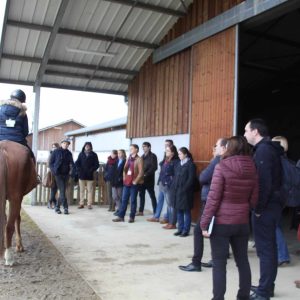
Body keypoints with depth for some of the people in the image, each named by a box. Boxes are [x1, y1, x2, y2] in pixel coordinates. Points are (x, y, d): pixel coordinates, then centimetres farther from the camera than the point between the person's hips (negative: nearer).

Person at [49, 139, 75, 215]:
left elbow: (71, 163, 16)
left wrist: (71, 170, -4)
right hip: (58, 174, -4)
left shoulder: (69, 153, 11)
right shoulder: (56, 152, 0)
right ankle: (65, 208, -8)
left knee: (63, 191, 8)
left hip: (66, 174, 4)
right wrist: (54, 171, -10)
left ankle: (57, 207, 21)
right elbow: (51, 163, 2)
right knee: (62, 191, -10)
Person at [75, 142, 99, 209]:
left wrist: (91, 170, -13)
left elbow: (96, 164, -1)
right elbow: (77, 163, 7)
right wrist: (79, 170, -8)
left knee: (90, 190, 0)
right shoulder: (81, 154, 8)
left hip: (90, 175, -2)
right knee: (81, 190, 7)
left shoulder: (94, 155, 3)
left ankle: (89, 204, 5)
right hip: (82, 175, 2)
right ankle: (81, 203, 13)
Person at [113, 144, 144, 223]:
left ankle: (132, 217, 10)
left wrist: (135, 181, -13)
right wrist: (124, 178, 10)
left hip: (134, 183, -7)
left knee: (133, 200, 1)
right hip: (126, 182, 7)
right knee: (124, 200, 8)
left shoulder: (139, 159, -7)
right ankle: (121, 216, 13)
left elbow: (141, 172, -13)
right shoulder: (128, 158, 16)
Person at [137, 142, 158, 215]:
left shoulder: (152, 156, -4)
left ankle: (155, 212, 2)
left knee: (152, 195, -2)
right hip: (142, 178, 7)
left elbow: (154, 167, -13)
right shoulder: (142, 156, 18)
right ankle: (141, 211, 17)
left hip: (149, 179, -7)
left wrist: (146, 174, -19)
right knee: (141, 195, 9)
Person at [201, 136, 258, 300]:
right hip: (242, 222, 5)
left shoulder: (222, 167, -12)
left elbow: (213, 197, -13)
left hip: (221, 222, -5)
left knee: (219, 263, 4)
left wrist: (205, 223, -8)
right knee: (243, 261, 16)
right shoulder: (252, 169, 2)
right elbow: (254, 199, 6)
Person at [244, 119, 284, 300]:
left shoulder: (263, 150, -16)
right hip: (272, 204, 10)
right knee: (269, 247, 16)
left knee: (264, 249, -3)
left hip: (265, 207, -10)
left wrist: (259, 208, -18)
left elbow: (264, 182, -24)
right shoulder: (269, 148, 14)